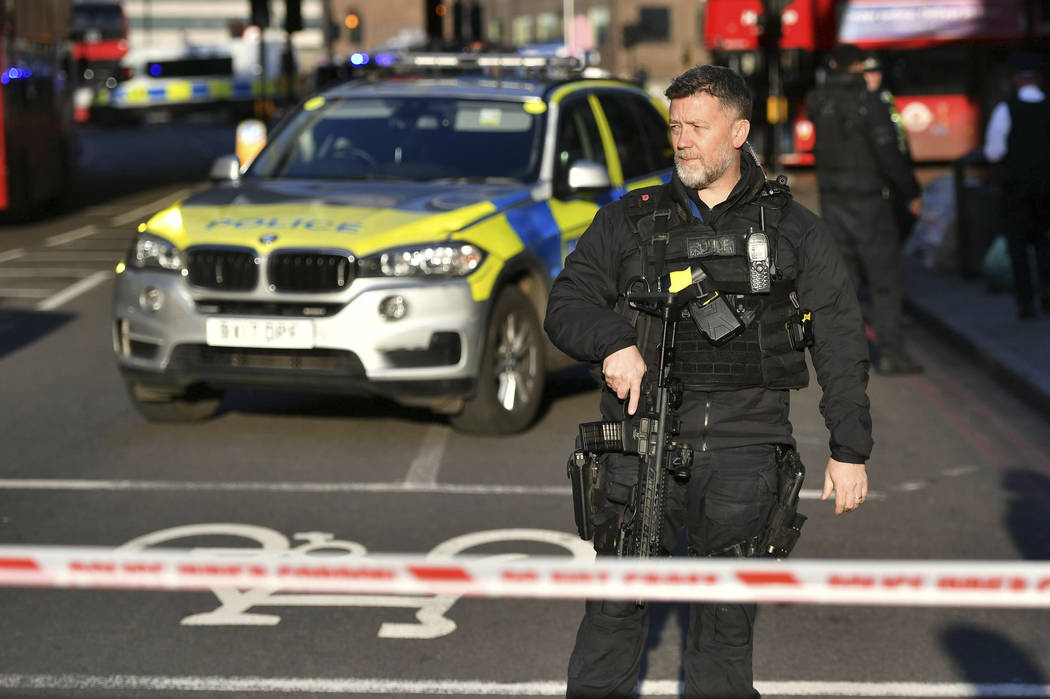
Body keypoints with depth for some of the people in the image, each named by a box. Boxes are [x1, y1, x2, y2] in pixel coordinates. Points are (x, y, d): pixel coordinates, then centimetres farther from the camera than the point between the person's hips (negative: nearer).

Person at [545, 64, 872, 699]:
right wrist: (612, 341, -13)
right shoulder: (629, 221, 14)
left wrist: (851, 450, 3)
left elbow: (841, 342, 10)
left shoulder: (794, 230, 11)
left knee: (727, 619, 0)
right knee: (616, 606, -4)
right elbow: (566, 305, 9)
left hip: (744, 439, 0)